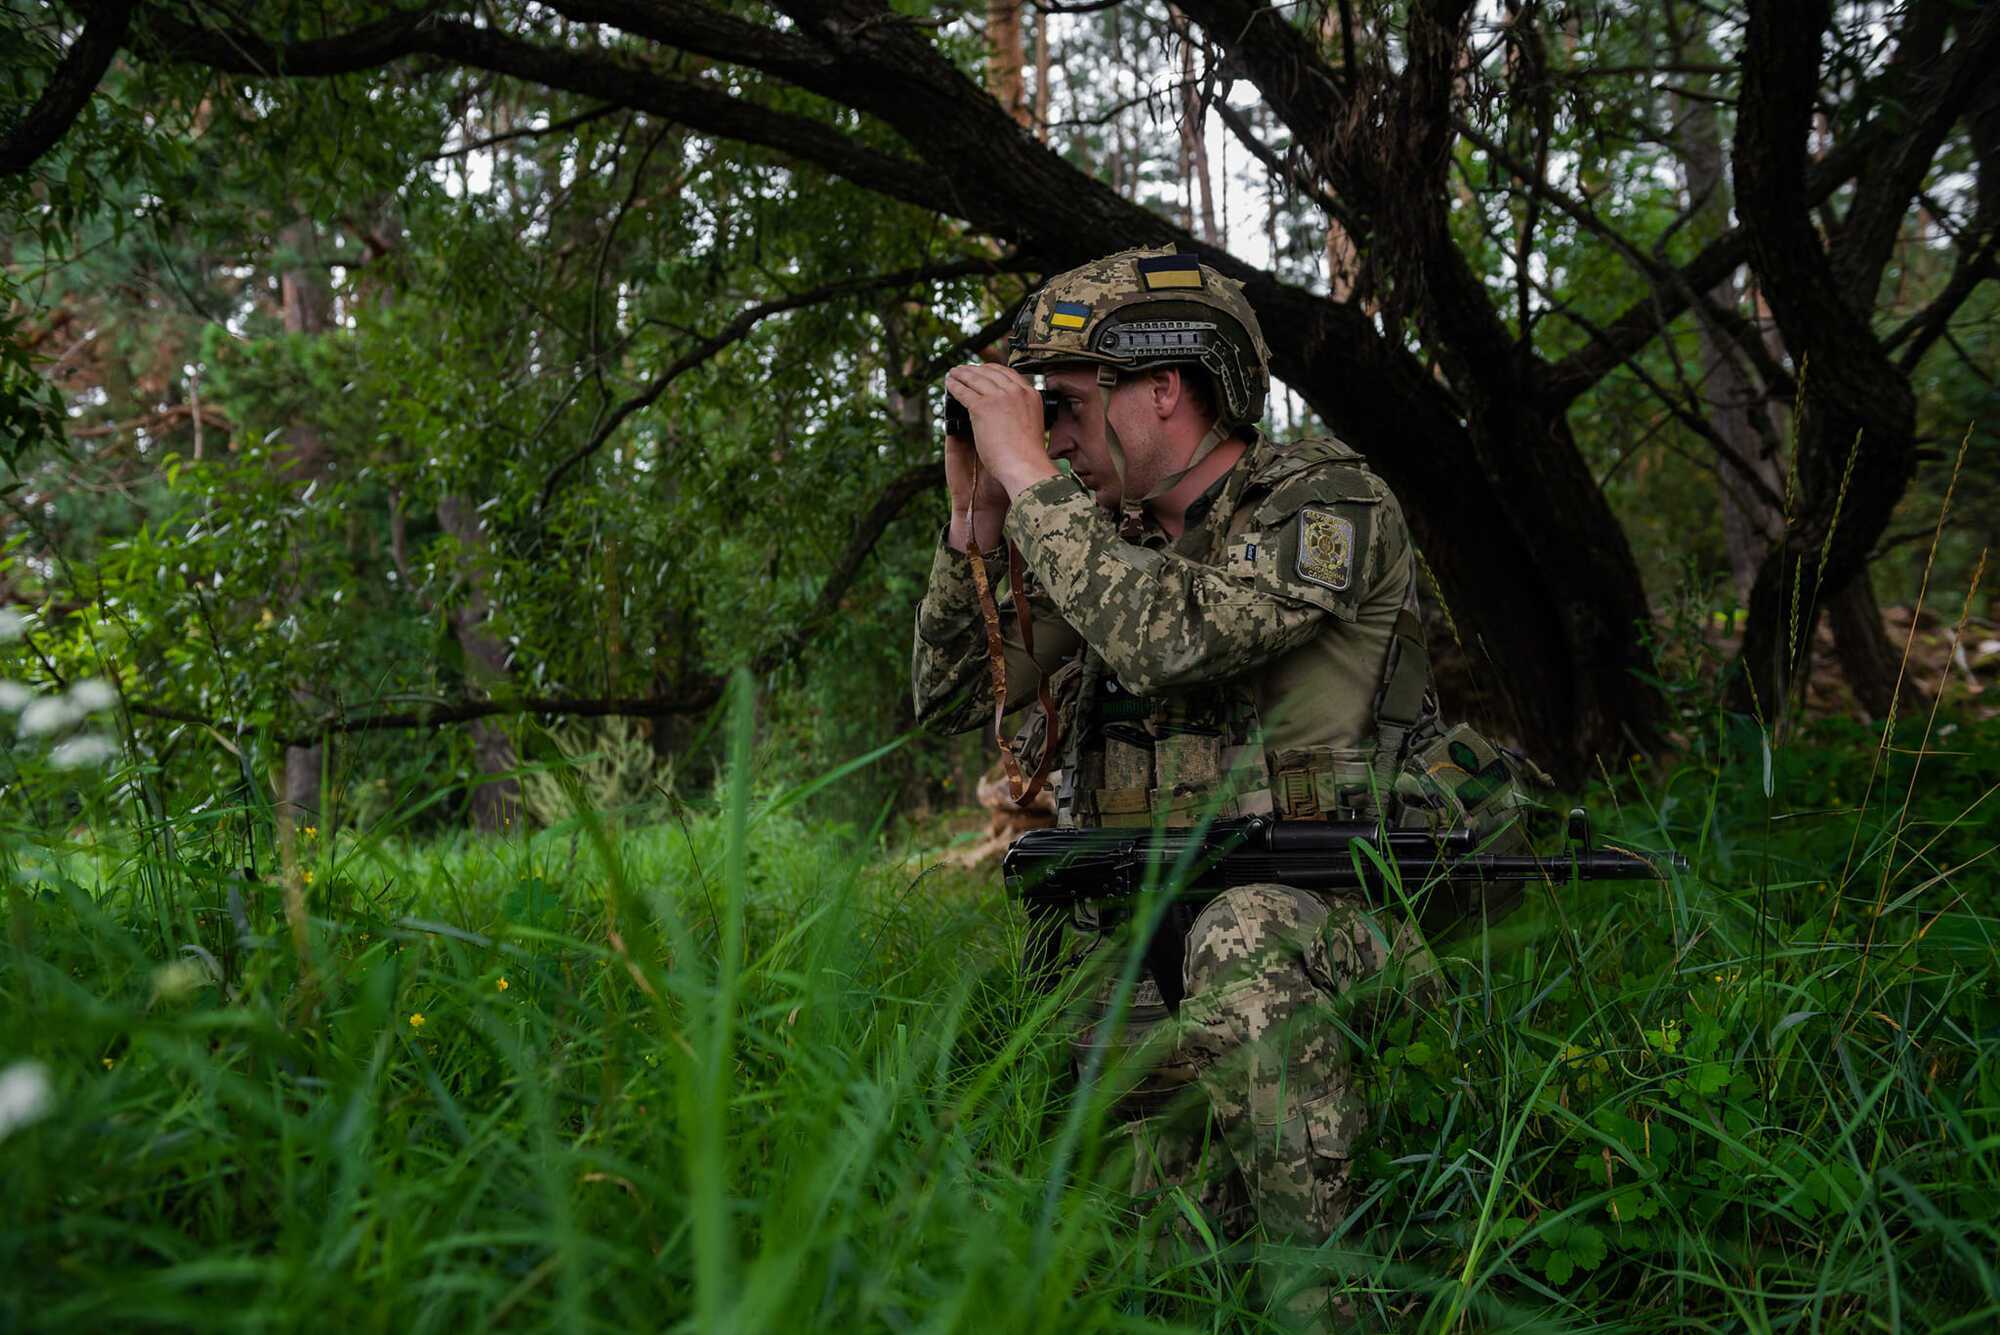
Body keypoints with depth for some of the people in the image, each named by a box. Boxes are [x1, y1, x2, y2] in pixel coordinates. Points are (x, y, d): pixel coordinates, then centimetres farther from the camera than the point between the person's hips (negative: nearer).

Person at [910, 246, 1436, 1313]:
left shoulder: (1330, 504, -8)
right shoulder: (1113, 539, 13)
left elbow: (1171, 639, -26)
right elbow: (950, 699, 14)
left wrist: (1030, 474, -17)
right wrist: (976, 524, 1)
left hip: (1325, 930, -5)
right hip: (1143, 965, 5)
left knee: (1242, 936, -39)